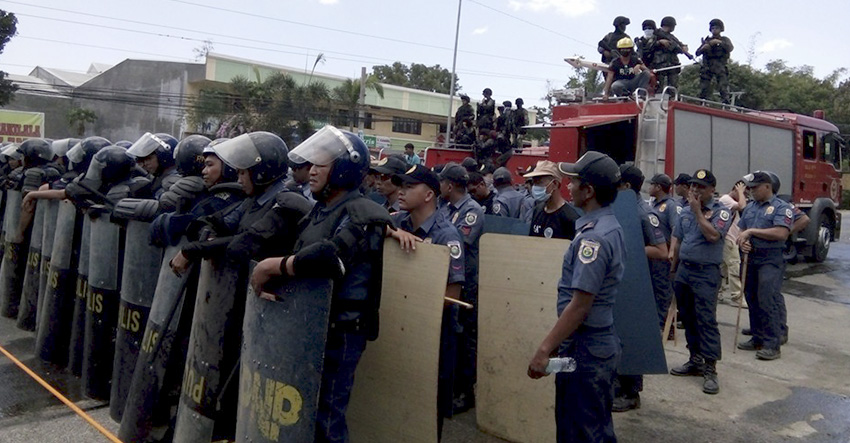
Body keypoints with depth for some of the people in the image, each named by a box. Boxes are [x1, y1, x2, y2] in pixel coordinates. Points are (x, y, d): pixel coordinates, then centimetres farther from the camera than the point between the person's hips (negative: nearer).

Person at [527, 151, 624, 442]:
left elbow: (580, 305, -25)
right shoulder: (609, 226, 9)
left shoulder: (593, 236, -23)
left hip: (585, 347, -10)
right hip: (598, 341, 10)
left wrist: (545, 348, -21)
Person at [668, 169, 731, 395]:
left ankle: (710, 369, -4)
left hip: (706, 272, -6)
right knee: (688, 318, 12)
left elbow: (713, 235, -21)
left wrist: (698, 211, -14)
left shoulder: (721, 211, -4)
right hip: (683, 269, 6)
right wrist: (672, 269, 7)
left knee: (706, 320, -8)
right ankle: (695, 360, 24)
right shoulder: (685, 211, 12)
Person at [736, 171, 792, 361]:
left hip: (770, 259, -7)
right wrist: (742, 242, -5)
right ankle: (758, 338, 22)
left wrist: (752, 231, -17)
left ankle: (772, 344, -5)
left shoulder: (781, 207, -6)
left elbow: (781, 233, -19)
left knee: (768, 301, -10)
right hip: (750, 258, 7)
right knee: (752, 300, 11)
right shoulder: (749, 207, 15)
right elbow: (741, 230, 17)